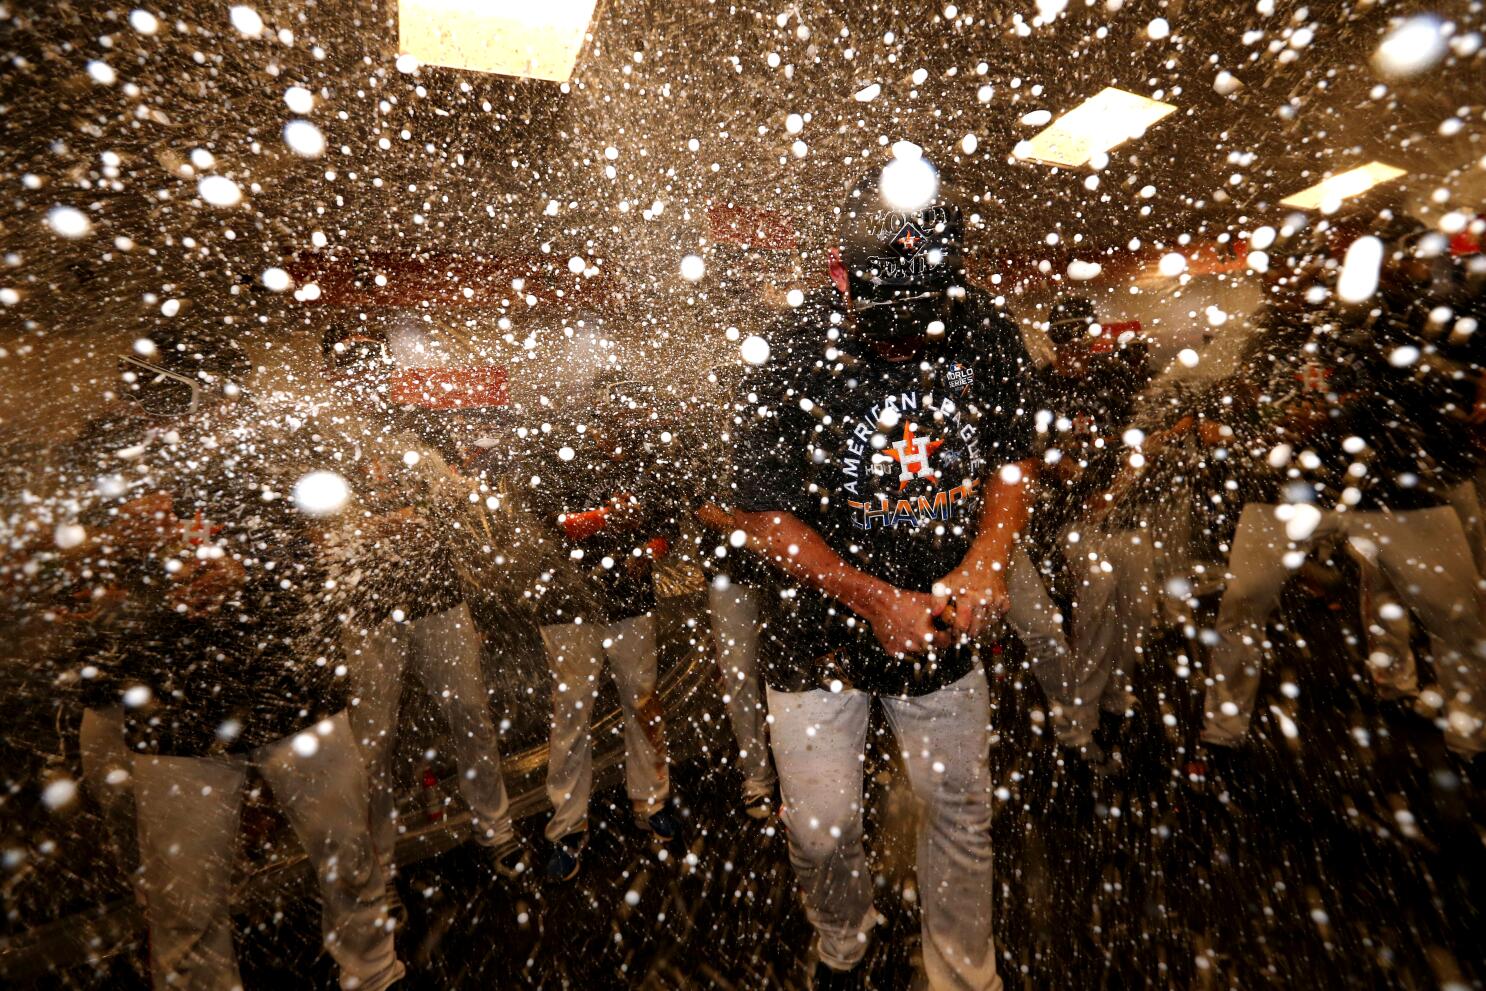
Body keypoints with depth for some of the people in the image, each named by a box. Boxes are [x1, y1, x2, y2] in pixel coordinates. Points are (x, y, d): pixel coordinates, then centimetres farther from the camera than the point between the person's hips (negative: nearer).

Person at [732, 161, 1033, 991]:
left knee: (962, 812, 18)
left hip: (943, 628, 3)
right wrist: (876, 601, -21)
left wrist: (987, 559, -13)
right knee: (822, 828, 12)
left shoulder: (987, 334, -7)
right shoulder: (797, 353, -18)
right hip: (822, 632, -2)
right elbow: (766, 515, -14)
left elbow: (1013, 458, 5)